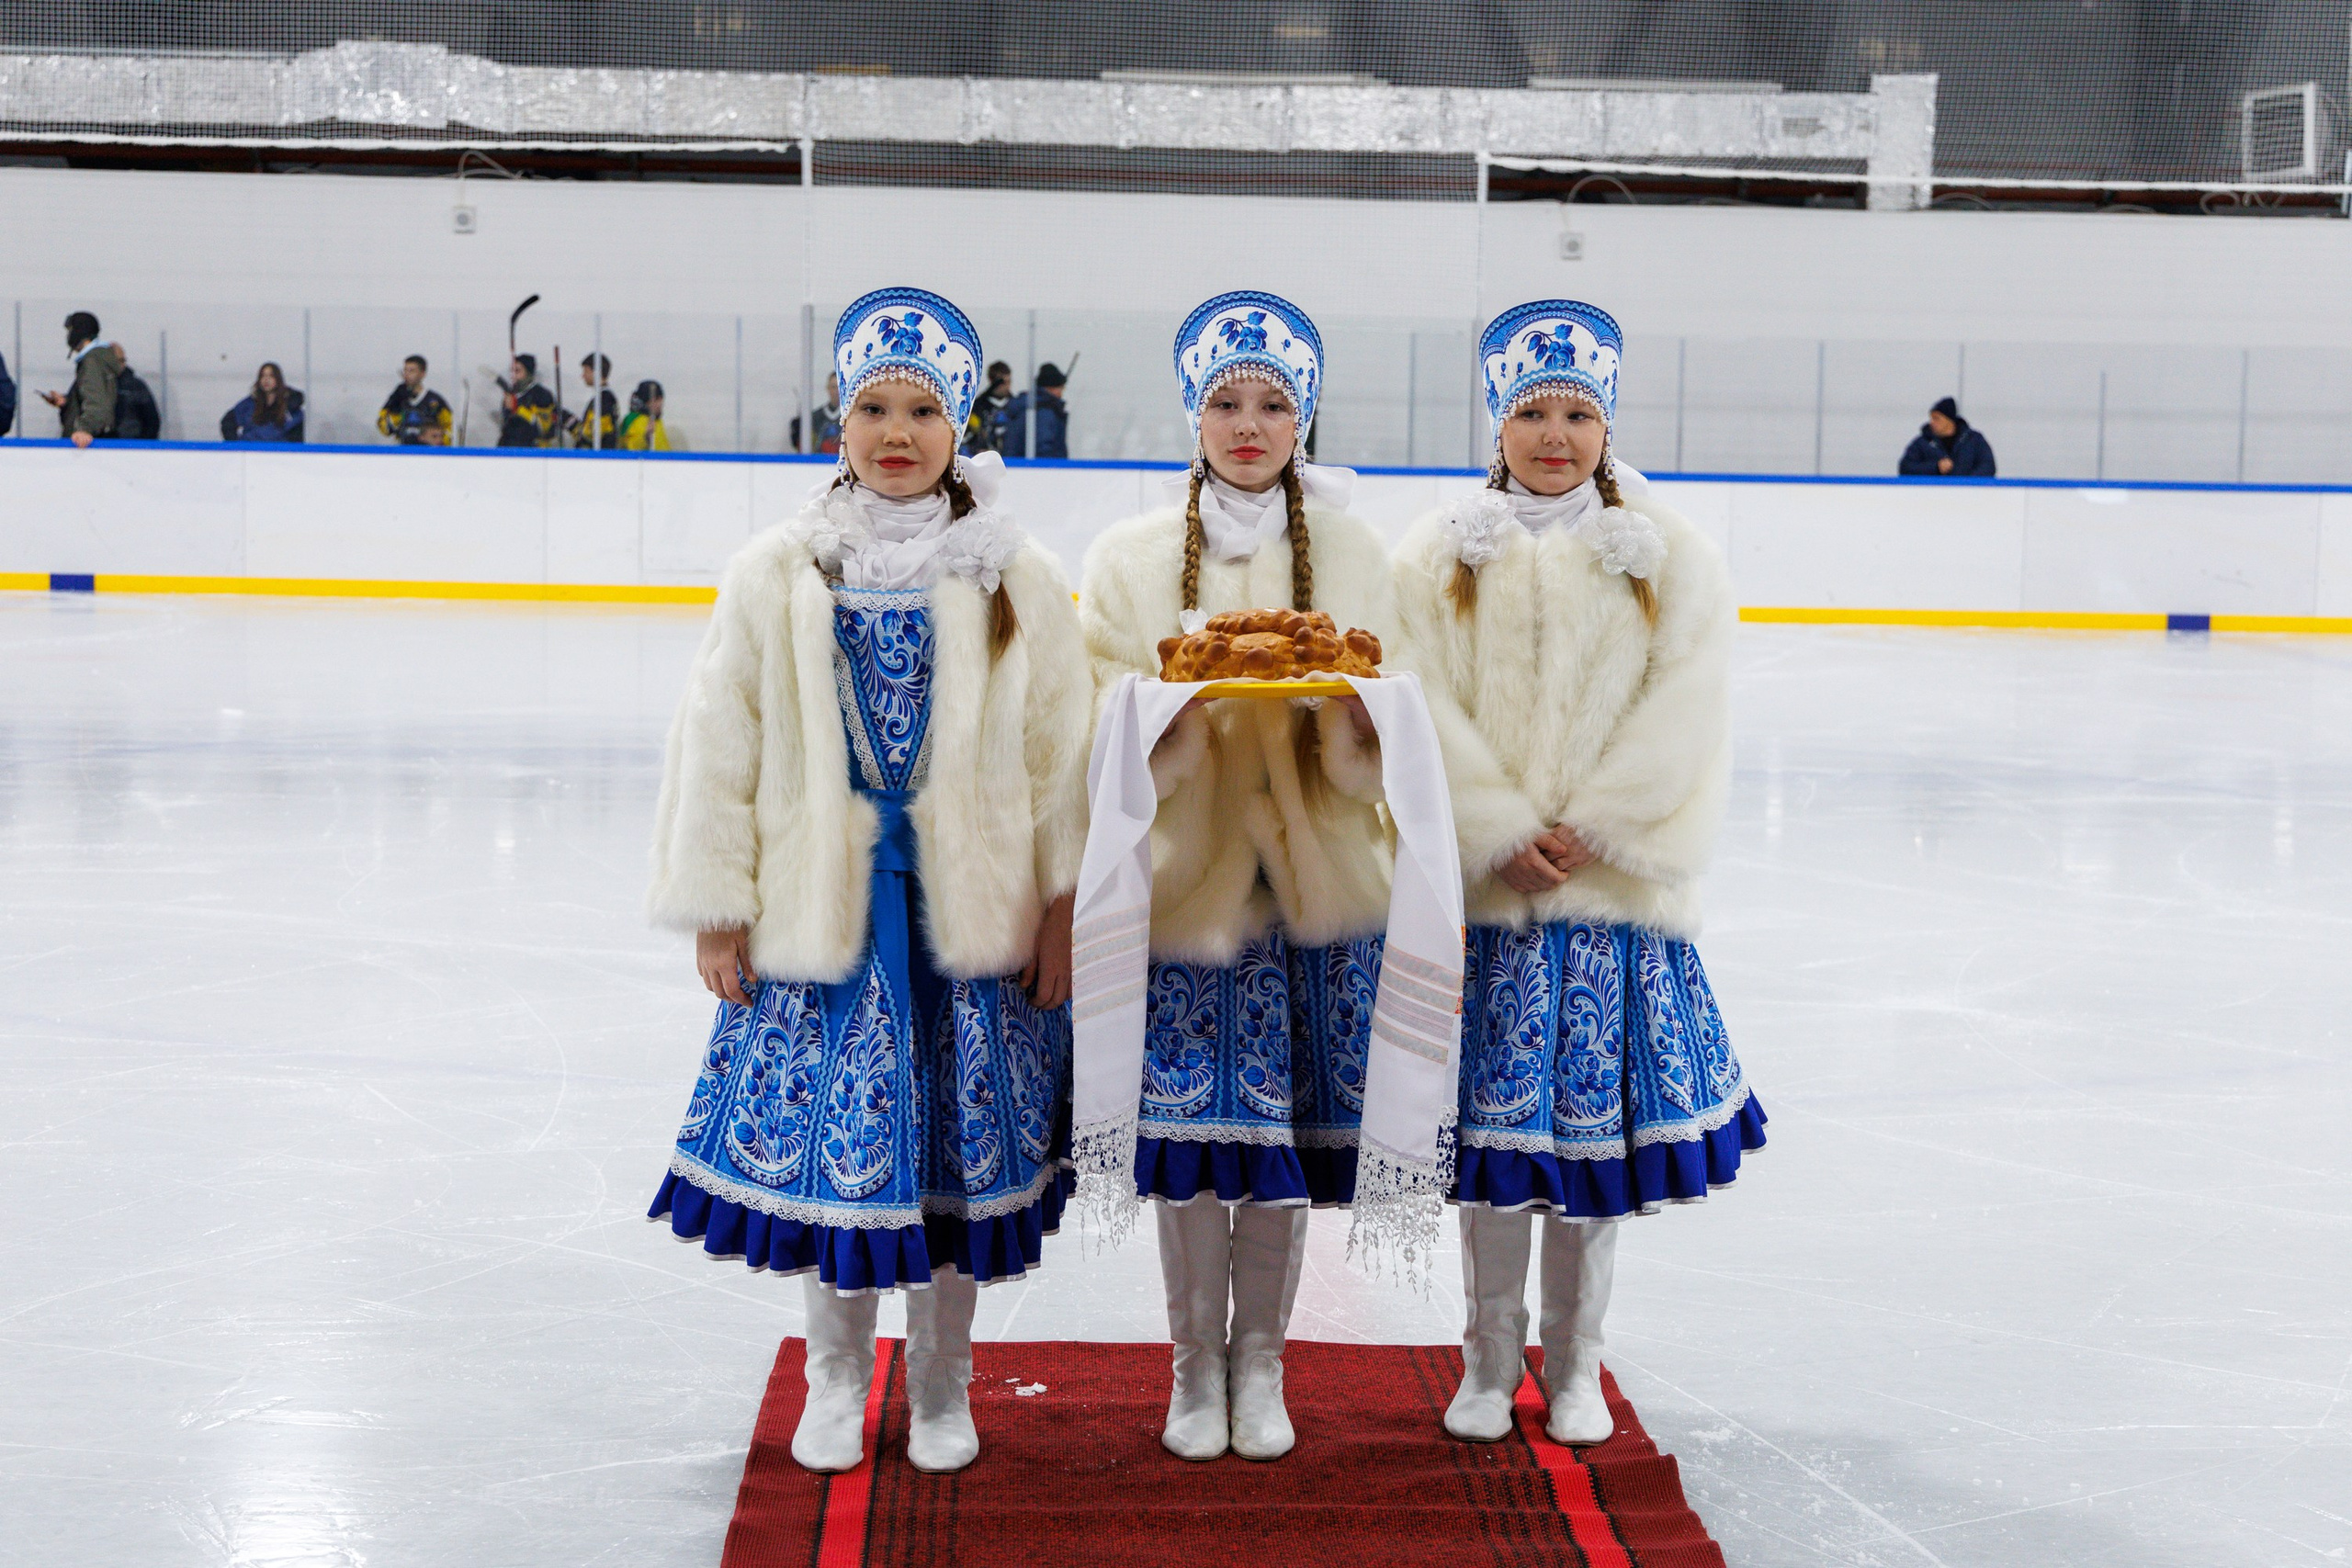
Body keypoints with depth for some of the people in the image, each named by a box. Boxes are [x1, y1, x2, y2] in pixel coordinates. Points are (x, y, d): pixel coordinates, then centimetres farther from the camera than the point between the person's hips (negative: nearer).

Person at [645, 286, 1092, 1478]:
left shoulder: (1018, 582, -1)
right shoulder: (776, 575, -1)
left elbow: (1061, 755, 2)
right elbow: (719, 746, 2)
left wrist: (1064, 912, 0)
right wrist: (715, 911, 0)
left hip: (968, 917, 0)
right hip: (818, 914, 0)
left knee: (957, 1149, 8)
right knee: (830, 1144, 7)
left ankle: (940, 1386, 27)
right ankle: (837, 1375, 29)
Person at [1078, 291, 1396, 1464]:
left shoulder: (1354, 555, 3)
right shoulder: (1131, 556, 2)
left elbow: (1372, 759, 0)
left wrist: (1356, 710, -22)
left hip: (1309, 883, 1)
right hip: (1182, 875, 0)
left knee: (1281, 1140, 5)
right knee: (1187, 1140, 2)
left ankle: (1260, 1363, 22)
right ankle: (1195, 1366, 20)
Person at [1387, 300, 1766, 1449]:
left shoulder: (1668, 557, 4)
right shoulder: (1439, 556, 3)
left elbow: (1680, 717, -2)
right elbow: (1427, 716, -4)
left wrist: (1592, 827, -11)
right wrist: (1502, 833, -13)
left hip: (1614, 886, 1)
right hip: (1482, 886, 0)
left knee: (1598, 1128, 6)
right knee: (1493, 1133, 4)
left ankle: (1574, 1365, 21)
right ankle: (1489, 1364, 19)